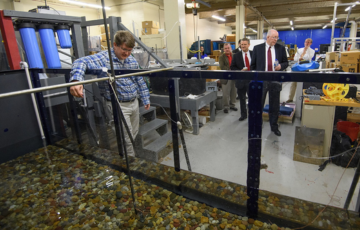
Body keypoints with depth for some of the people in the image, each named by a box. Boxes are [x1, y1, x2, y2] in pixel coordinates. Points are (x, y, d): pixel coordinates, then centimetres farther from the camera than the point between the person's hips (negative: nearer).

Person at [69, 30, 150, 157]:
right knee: (127, 139, 1)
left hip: (134, 103, 7)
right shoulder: (103, 58, -15)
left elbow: (140, 81, 15)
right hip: (119, 106, -7)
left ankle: (133, 159, 41)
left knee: (134, 135, 20)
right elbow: (81, 62, -31)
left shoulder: (132, 60, 6)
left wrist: (146, 99, 16)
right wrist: (76, 80, -51)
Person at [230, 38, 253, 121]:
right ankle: (243, 115, 27)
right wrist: (240, 70, -13)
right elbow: (232, 67, 2)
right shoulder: (236, 56, 3)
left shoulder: (254, 54, 4)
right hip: (241, 80, 1)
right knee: (242, 99, 11)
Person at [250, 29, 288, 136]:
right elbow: (253, 65, 4)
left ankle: (274, 127, 27)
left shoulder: (281, 48, 3)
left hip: (275, 81, 2)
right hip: (261, 80, -1)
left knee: (275, 106, 11)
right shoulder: (257, 48, -1)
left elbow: (286, 62, 10)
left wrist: (281, 66, -13)